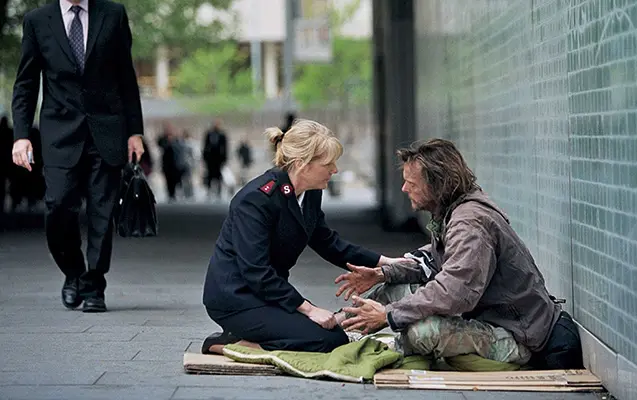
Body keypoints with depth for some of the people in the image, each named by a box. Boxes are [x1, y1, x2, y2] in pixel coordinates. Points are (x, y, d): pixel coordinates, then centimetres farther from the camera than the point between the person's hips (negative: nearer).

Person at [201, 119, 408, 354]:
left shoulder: (311, 194, 3)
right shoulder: (256, 199, -23)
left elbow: (328, 244, 17)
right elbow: (256, 272, -25)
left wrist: (386, 262, 9)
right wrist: (308, 309, -24)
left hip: (270, 289, 9)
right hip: (235, 297, -9)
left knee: (338, 337, 1)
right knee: (325, 341, -19)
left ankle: (242, 338, 7)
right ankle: (231, 343, -8)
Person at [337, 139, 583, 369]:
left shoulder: (471, 222, -25)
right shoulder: (450, 212, 8)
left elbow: (455, 293, -34)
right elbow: (431, 260, 20)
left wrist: (388, 315, -28)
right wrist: (381, 274, 6)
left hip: (517, 337, -10)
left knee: (421, 331, -31)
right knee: (395, 290, 7)